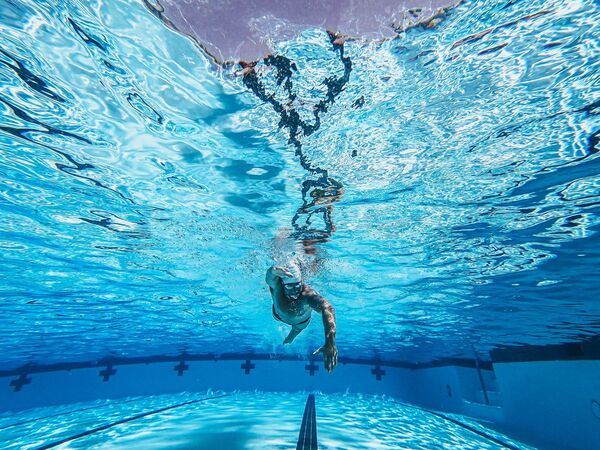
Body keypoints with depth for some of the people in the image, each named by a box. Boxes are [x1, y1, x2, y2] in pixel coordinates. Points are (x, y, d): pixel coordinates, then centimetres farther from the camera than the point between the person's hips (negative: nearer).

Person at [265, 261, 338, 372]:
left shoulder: (308, 293, -50)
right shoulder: (277, 286, -44)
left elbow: (327, 309, -68)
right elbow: (269, 278, -68)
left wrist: (330, 343, -85)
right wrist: (273, 270, -94)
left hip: (302, 320, 1)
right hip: (279, 315, 0)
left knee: (297, 330, 32)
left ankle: (290, 338, 68)